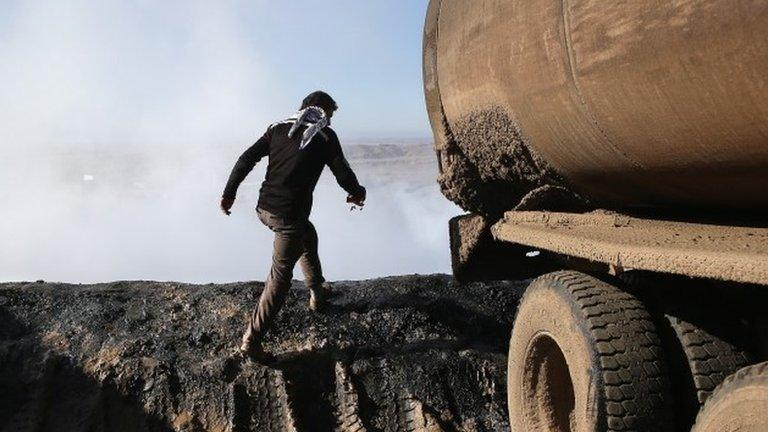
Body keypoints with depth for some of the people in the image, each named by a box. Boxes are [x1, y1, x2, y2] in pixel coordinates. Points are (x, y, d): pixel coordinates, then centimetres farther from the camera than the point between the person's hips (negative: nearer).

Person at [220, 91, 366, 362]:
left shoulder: (279, 128, 12)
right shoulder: (325, 136, -1)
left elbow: (247, 159, 5)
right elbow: (343, 175, -3)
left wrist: (229, 192, 10)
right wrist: (358, 194, 17)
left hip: (264, 208, 7)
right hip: (289, 216, -7)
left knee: (308, 235, 32)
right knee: (280, 277, 3)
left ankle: (318, 294, 46)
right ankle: (252, 341, 6)